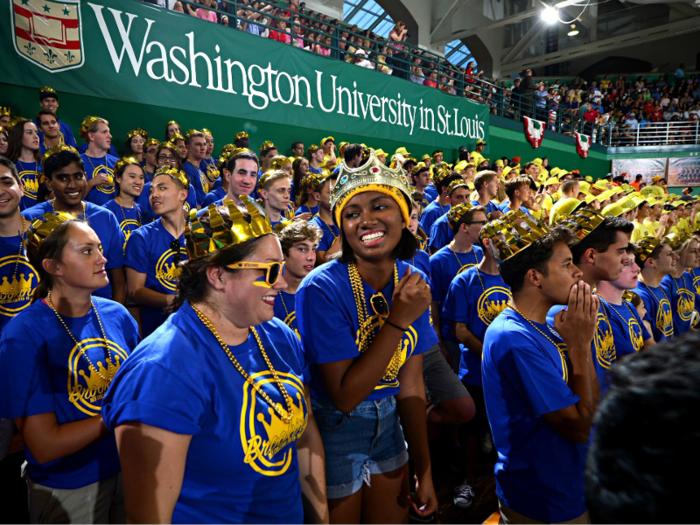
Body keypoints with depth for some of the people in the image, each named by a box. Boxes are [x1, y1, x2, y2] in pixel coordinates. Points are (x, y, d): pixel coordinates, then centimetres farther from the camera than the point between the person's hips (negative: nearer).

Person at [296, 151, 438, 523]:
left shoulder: (414, 282, -7)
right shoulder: (322, 290, -25)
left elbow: (411, 384, -2)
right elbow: (344, 397, -25)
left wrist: (424, 469, 1)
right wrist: (399, 320, -30)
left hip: (388, 424, 5)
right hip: (335, 429, -5)